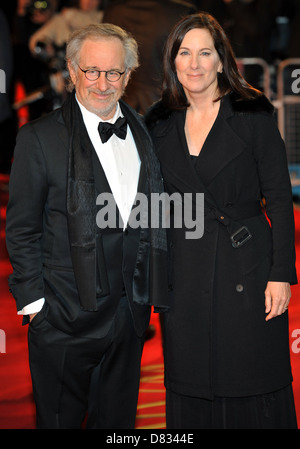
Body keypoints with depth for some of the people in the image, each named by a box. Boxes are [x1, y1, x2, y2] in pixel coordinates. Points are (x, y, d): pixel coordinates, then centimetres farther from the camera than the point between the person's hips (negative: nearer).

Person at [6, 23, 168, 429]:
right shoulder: (40, 138, -8)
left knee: (118, 418, 18)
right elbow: (21, 229, -7)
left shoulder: (143, 132, 7)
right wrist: (33, 302, -10)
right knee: (59, 417, 8)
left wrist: (154, 291, 9)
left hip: (131, 314, 5)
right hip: (66, 316, -4)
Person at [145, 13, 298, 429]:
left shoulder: (253, 114, -4)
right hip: (184, 273, 4)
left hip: (247, 266, -3)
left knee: (253, 385, 3)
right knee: (190, 386, 10)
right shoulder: (161, 124, 7)